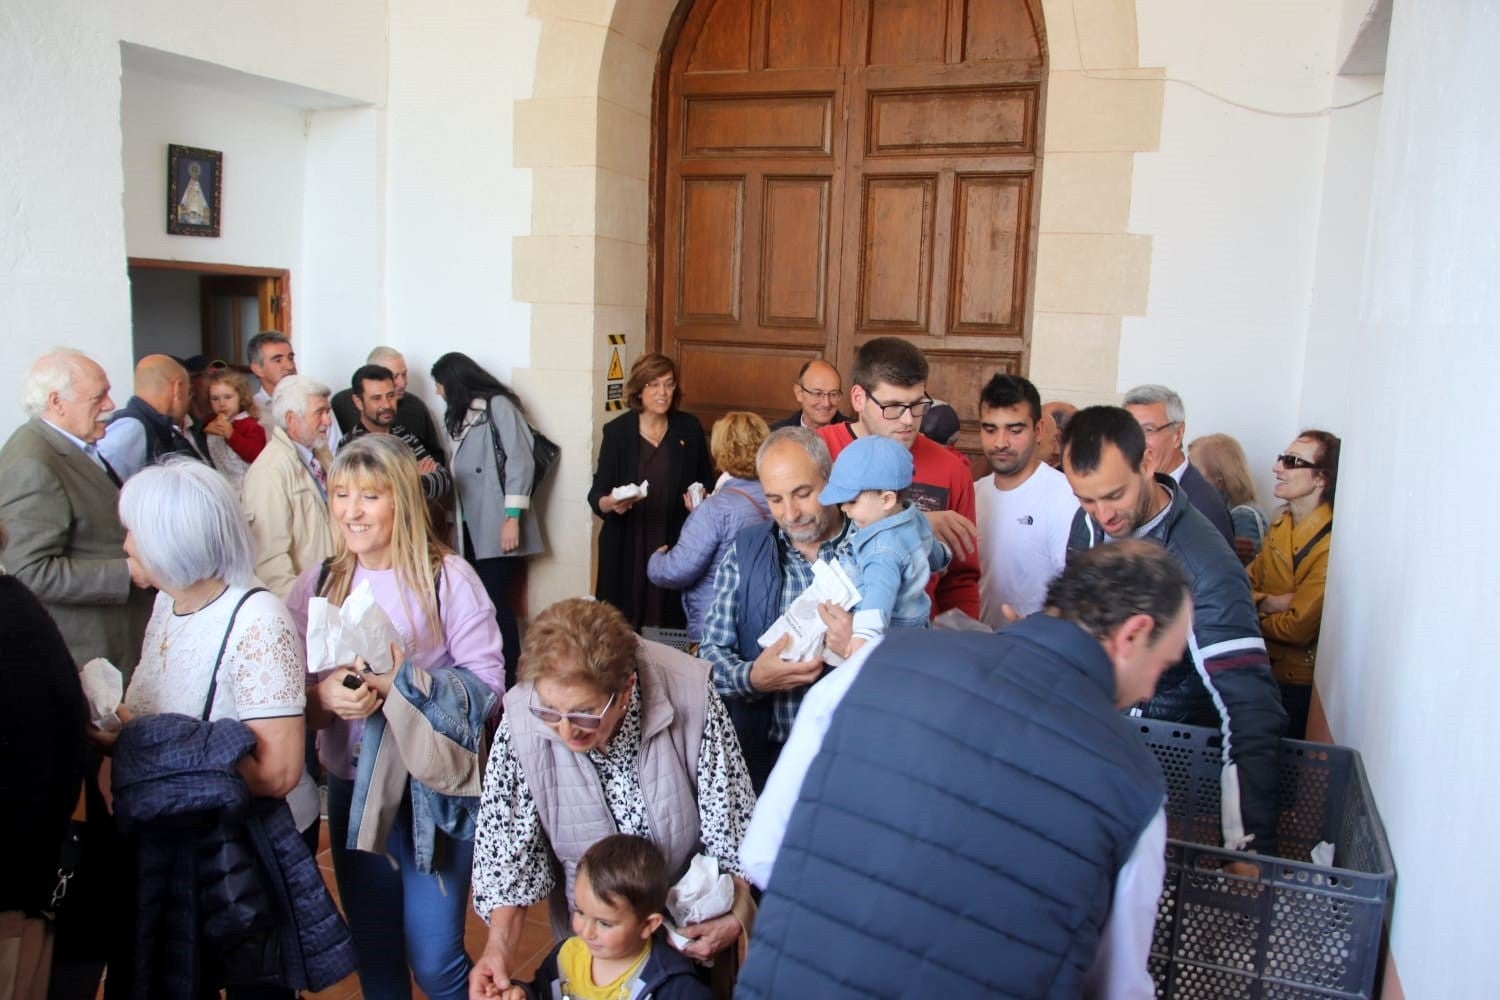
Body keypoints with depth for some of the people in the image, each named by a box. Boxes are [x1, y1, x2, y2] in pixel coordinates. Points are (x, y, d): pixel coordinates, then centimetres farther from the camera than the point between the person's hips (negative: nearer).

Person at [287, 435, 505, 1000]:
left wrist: (400, 681, -24)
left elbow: (488, 684, -13)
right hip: (352, 789, 5)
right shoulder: (318, 583, 3)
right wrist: (322, 695, -19)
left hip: (433, 789, -4)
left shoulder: (446, 578, -10)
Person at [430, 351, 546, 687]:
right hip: (469, 528, 7)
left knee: (494, 604, -9)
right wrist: (453, 523, 9)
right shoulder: (459, 416, 21)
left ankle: (509, 682, -3)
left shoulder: (498, 406, -2)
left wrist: (513, 517, -15)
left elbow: (520, 461, -9)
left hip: (496, 526, -7)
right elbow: (460, 471, 17)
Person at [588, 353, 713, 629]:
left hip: (676, 545, 1)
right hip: (627, 548, -1)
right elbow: (596, 494, 2)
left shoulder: (690, 428, 6)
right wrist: (610, 503, -20)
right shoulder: (617, 431, 2)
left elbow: (707, 483, 15)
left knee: (671, 624, -6)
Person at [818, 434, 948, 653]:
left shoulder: (884, 549, -27)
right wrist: (941, 558, 50)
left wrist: (865, 633, -60)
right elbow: (933, 551, 26)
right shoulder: (916, 519, 5)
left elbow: (881, 591, -45)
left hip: (890, 637, -10)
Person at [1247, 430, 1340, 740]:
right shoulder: (1280, 524, 3)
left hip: (1299, 683, -7)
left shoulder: (1331, 543, -22)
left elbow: (1298, 628, -21)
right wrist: (1268, 603, -19)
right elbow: (1246, 584, 2)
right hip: (1266, 669, 7)